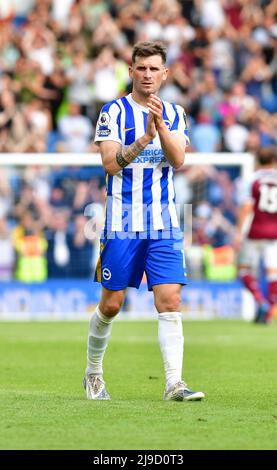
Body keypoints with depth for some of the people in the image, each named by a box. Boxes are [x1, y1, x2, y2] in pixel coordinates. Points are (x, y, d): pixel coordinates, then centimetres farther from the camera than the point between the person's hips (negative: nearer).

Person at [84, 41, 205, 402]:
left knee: (170, 301, -10)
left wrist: (161, 125, -19)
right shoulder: (114, 111, -1)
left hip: (164, 225, 3)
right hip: (122, 223, -3)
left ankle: (174, 382, -15)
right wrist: (145, 137, -23)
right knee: (111, 304, 3)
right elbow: (111, 163, -12)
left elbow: (178, 160, -5)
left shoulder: (174, 114, 10)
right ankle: (93, 372, 24)